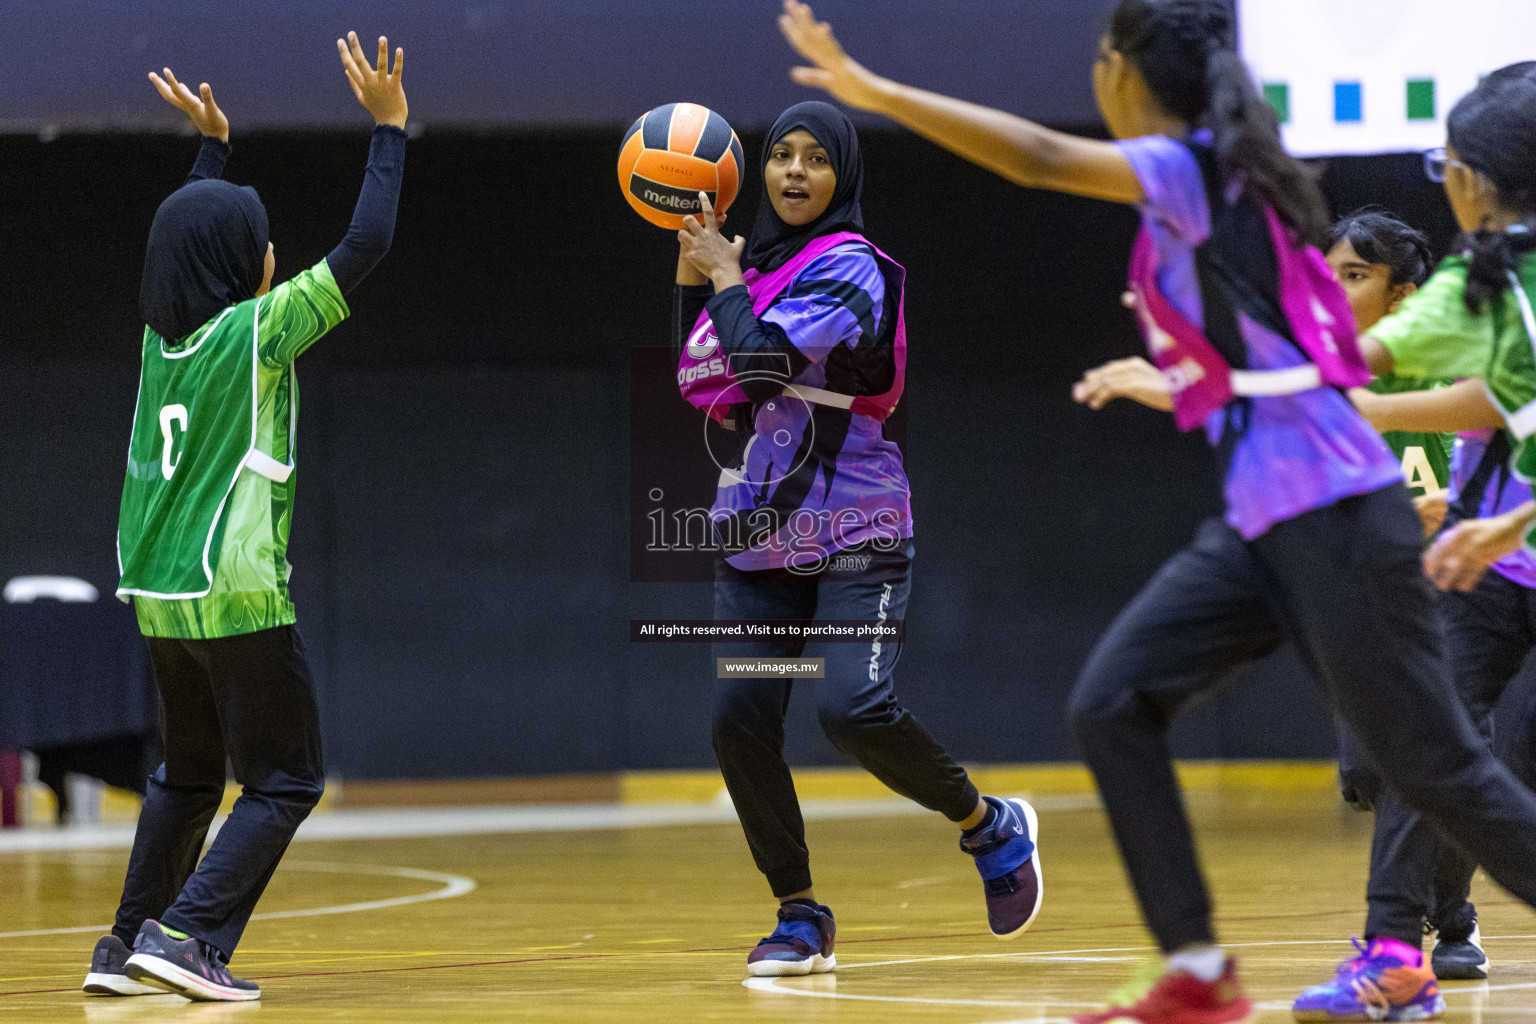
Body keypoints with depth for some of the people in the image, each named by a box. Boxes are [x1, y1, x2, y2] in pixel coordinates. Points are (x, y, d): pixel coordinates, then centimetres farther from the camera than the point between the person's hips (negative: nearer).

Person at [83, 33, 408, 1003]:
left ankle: (129, 943, 18)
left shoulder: (164, 331, 6)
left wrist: (213, 146, 36)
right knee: (285, 782, 1)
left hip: (160, 597, 7)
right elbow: (365, 246, -12)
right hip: (237, 598, -7)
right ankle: (189, 934, -12)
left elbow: (197, 240, 29)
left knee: (189, 777, 21)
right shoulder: (256, 331, -12)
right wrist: (389, 128, -5)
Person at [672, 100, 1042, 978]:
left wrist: (726, 278, -6)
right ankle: (802, 918, 7)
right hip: (757, 536, 7)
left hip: (853, 534, -7)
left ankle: (991, 828, 4)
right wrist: (692, 274, 10)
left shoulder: (850, 267, -10)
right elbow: (699, 382, 18)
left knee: (855, 708, -23)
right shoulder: (763, 264, 13)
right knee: (740, 721, -8)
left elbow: (760, 356, -22)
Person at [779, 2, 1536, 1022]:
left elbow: (1040, 157, -26)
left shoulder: (1193, 168, -12)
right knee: (1113, 705, 1)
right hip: (1261, 520, 9)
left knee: (1433, 762, -4)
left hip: (1332, 516, -9)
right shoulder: (1211, 180, 13)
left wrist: (872, 91, -25)